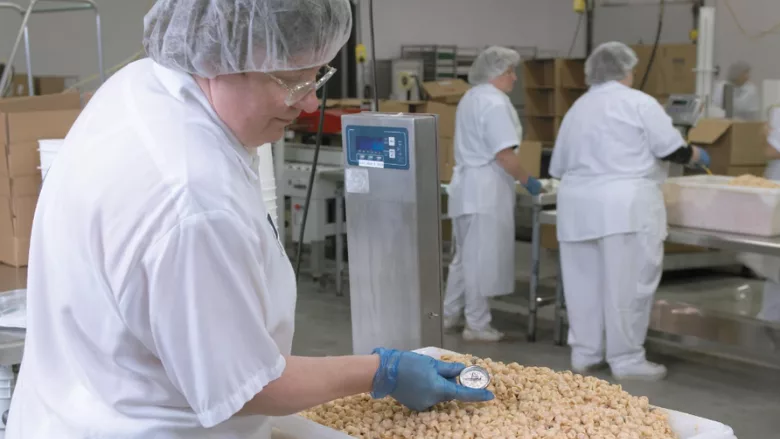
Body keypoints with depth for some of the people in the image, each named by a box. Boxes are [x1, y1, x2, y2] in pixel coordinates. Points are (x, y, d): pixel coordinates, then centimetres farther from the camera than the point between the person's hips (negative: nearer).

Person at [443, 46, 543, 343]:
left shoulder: (471, 98, 15)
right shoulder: (494, 103, -16)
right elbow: (504, 154, -21)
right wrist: (528, 181, -10)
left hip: (466, 184, 10)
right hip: (486, 188, -10)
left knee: (465, 255, 18)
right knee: (482, 258, -2)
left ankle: (449, 315, 26)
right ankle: (477, 325, 5)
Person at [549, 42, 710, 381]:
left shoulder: (576, 109, 16)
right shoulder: (638, 103, -2)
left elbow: (559, 167, 18)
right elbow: (672, 151, -4)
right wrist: (696, 156, 16)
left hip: (578, 204, 6)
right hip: (625, 204, -6)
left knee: (585, 281, 12)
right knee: (627, 283, 0)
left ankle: (584, 354, 20)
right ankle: (626, 360, 6)